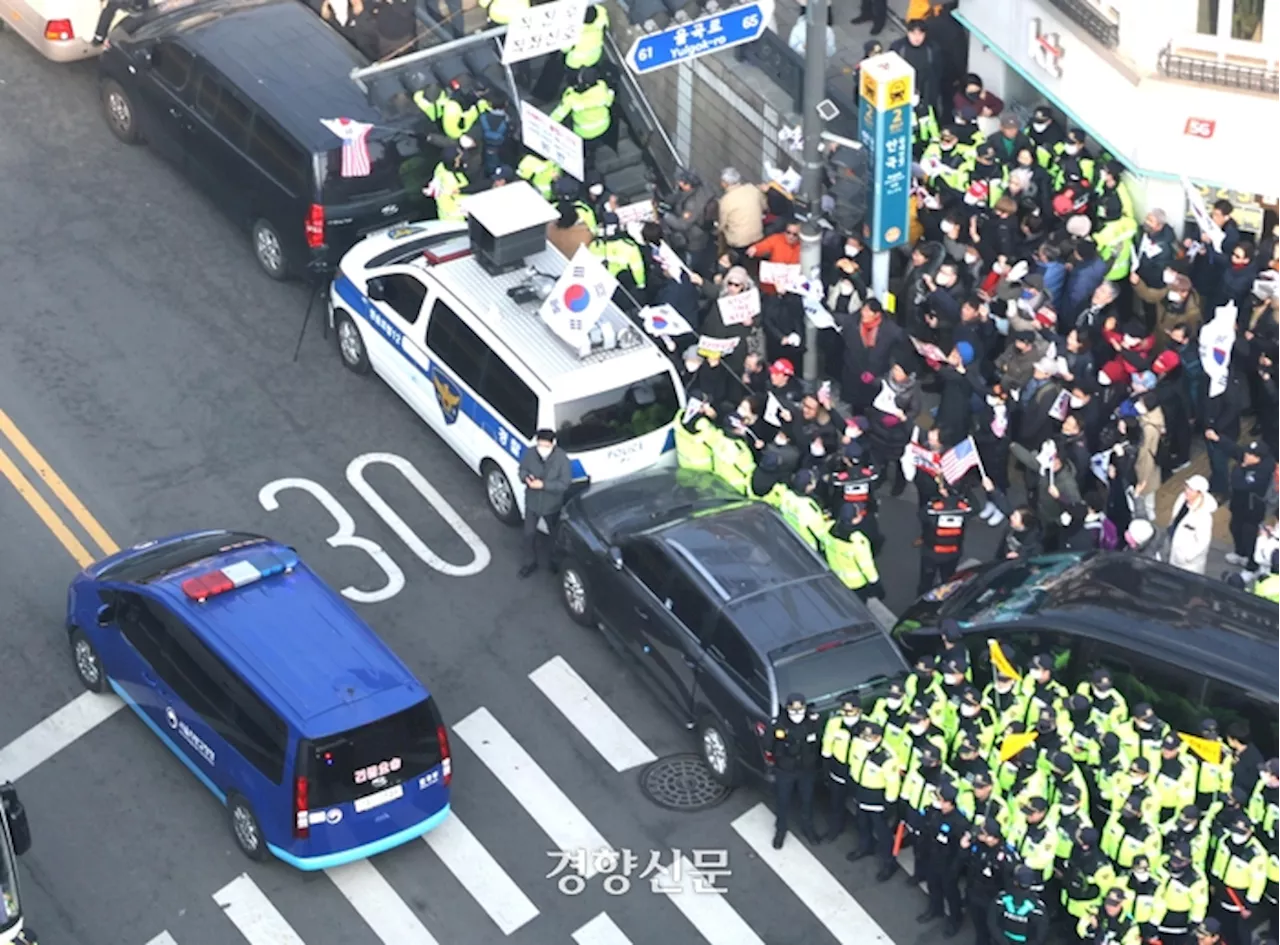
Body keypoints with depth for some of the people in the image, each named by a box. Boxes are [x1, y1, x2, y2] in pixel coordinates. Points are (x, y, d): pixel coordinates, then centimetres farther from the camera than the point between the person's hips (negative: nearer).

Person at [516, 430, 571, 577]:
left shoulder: (561, 458, -27)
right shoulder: (530, 453, -18)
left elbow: (564, 484, -25)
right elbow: (521, 470, -2)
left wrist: (543, 485, -33)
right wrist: (526, 478, -26)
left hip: (552, 505, -2)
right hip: (532, 502, 2)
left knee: (555, 534, 21)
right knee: (529, 533, 16)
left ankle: (555, 561, 47)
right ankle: (530, 562, 39)